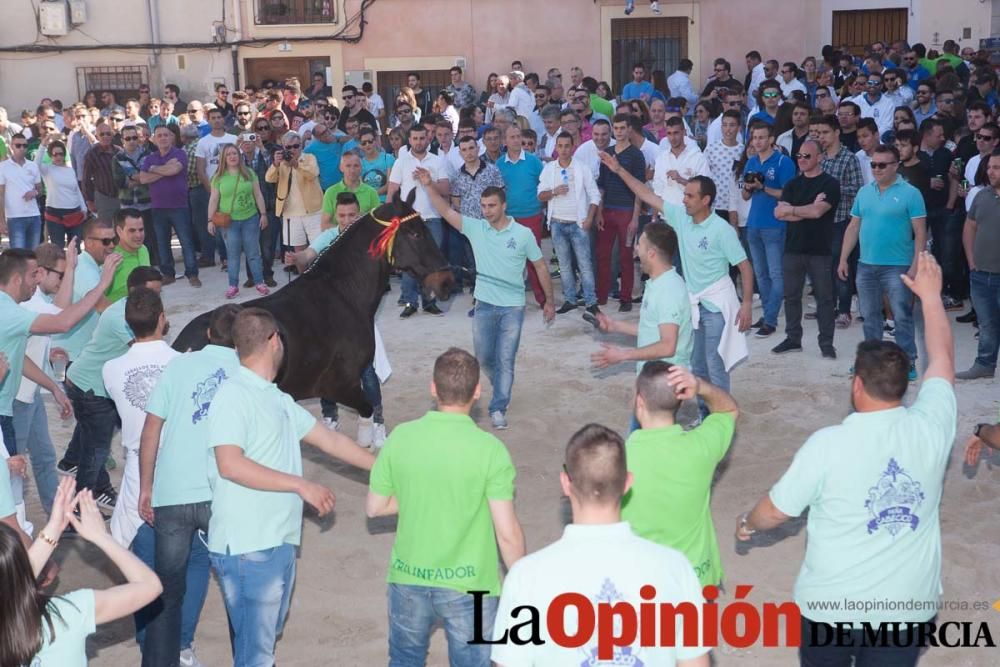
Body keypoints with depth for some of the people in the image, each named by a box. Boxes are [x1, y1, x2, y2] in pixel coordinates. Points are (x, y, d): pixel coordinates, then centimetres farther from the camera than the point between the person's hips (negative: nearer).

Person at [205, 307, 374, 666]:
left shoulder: (278, 400, 14)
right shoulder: (233, 395, -13)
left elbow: (330, 439, 21)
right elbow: (230, 464, -24)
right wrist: (301, 485, -22)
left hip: (280, 542, 9)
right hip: (247, 549, -9)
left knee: (266, 636, 18)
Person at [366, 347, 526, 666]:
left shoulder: (400, 437, -9)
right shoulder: (490, 449, -18)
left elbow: (373, 508, 1)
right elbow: (508, 533, -17)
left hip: (408, 578, 3)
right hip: (468, 584, -3)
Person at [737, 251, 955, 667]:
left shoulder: (827, 444, -20)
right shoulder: (930, 429, -12)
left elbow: (776, 511, -8)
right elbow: (942, 360, 7)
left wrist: (747, 523, 15)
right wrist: (930, 295, 20)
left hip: (831, 605, -2)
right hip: (908, 608, 2)